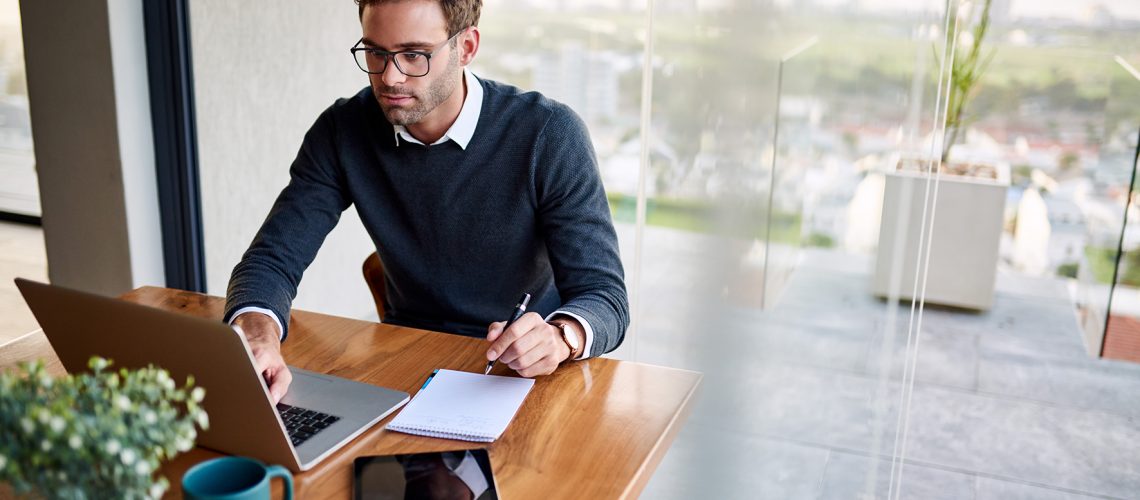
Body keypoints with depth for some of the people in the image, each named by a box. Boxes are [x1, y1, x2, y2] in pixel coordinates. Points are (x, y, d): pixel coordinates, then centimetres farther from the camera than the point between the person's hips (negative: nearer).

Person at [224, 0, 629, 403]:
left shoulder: (549, 134, -13)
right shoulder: (343, 131, -2)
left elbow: (604, 295, -16)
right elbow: (272, 259, -2)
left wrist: (560, 336, -40)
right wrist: (256, 332, -27)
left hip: (522, 371, -2)